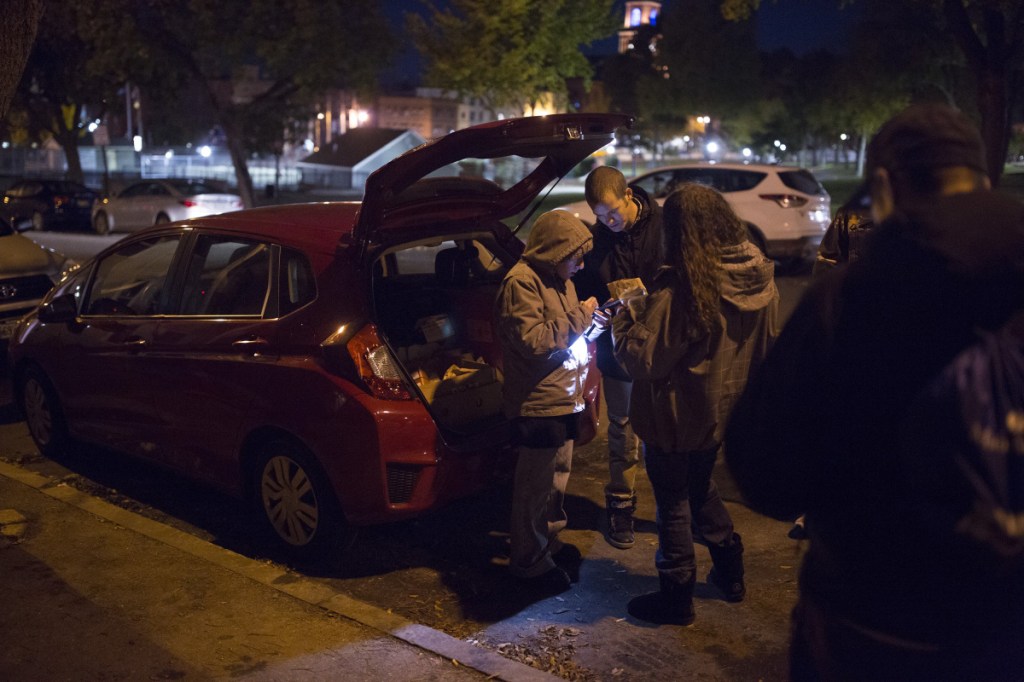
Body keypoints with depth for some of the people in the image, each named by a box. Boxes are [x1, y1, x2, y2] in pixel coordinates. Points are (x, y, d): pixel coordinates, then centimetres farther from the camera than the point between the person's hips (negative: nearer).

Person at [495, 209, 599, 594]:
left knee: (558, 477, 21)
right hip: (538, 405, -10)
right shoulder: (521, 283, -18)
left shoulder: (559, 280, 13)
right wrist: (579, 318, -19)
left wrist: (590, 323, 5)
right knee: (536, 487, 1)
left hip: (563, 400, 10)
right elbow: (533, 340, -27)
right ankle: (530, 562, 14)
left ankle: (549, 542, 37)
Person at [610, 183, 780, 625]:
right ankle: (730, 572, 39)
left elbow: (642, 359, -23)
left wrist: (625, 317, -7)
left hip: (677, 416, -7)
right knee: (700, 487, 27)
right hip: (722, 409, 7)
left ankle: (676, 597, 24)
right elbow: (766, 344, 7)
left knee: (673, 501, 10)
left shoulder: (680, 289, -28)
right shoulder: (759, 277, -6)